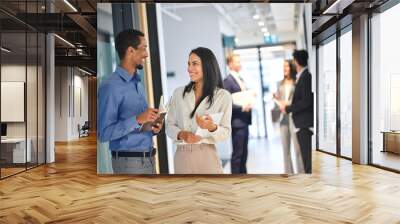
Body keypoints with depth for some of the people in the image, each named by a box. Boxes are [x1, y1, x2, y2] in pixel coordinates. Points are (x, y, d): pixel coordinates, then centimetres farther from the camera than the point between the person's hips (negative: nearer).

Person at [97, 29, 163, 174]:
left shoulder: (139, 83, 12)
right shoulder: (111, 86, -14)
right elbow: (104, 133, -18)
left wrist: (153, 127, -1)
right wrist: (137, 120, -24)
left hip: (149, 158, 8)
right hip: (129, 161, -8)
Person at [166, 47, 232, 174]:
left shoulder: (223, 96, -1)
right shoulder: (178, 93, 6)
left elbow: (226, 132, -1)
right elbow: (169, 125, 7)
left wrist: (212, 127, -21)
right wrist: (181, 134, -13)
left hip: (206, 156, -2)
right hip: (182, 156, 2)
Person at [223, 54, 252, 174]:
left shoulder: (240, 79, 16)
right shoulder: (227, 81, -12)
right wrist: (242, 108, -22)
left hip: (244, 120, 9)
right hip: (237, 122, -9)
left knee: (243, 152, 14)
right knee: (237, 153, -2)